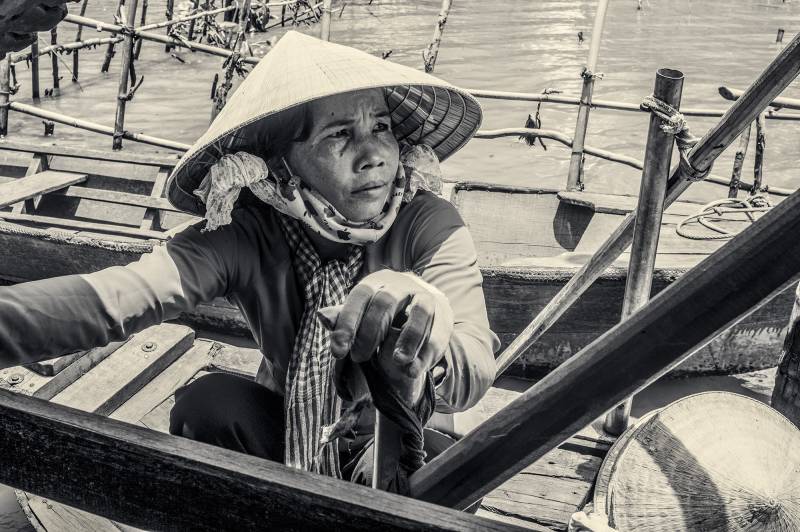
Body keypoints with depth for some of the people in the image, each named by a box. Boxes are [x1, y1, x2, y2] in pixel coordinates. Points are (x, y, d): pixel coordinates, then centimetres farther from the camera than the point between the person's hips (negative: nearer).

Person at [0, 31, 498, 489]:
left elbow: (475, 371, -37)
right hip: (289, 431, 1)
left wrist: (423, 347, -61)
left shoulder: (429, 224, -23)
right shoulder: (245, 235, -21)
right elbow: (117, 296, -38)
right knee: (209, 400, -27)